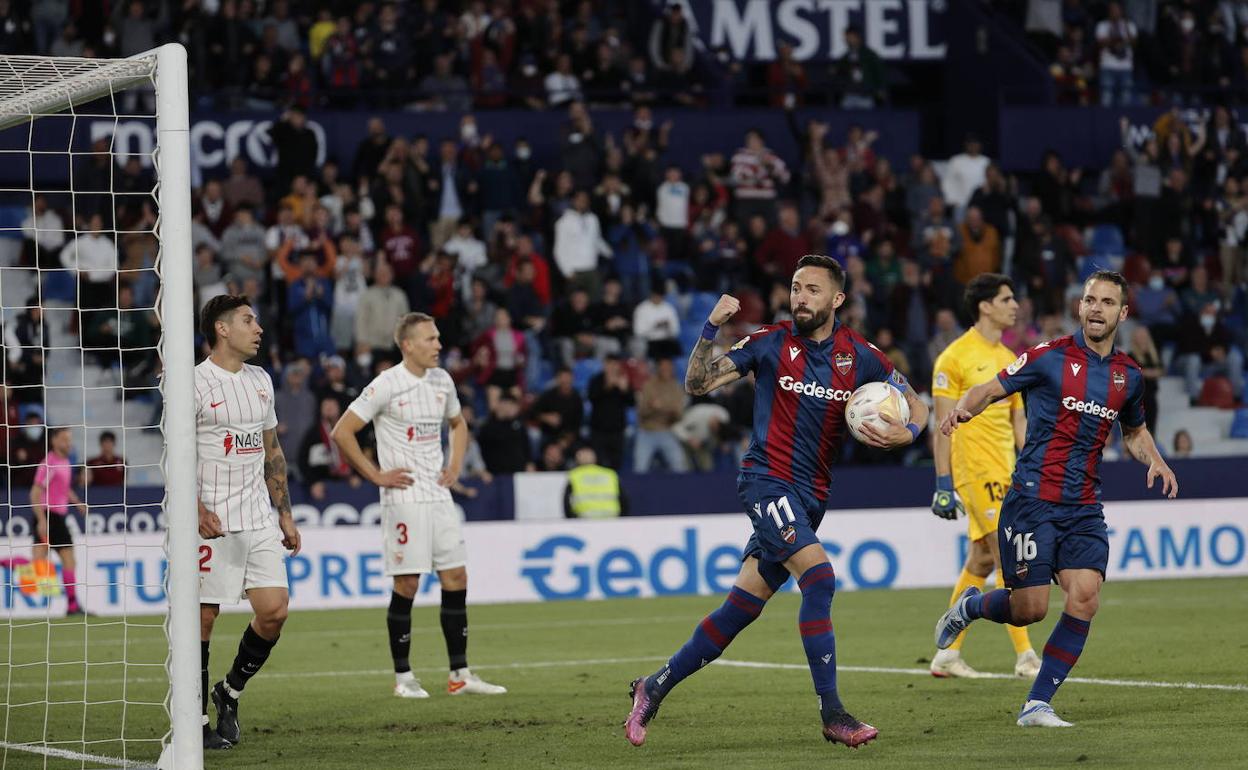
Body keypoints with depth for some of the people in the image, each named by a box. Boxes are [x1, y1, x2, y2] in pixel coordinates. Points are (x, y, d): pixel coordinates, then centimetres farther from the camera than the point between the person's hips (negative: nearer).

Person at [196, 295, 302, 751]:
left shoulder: (260, 381, 15)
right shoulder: (196, 383, -7)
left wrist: (285, 515, 19)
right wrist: (197, 509, -24)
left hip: (259, 522, 6)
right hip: (213, 524, -6)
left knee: (274, 611, -3)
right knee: (202, 617, -3)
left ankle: (230, 693, 18)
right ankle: (196, 722, 5)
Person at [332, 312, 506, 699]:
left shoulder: (442, 380, 9)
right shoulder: (387, 385, -11)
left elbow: (458, 424, 28)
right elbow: (342, 432, -11)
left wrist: (455, 465, 13)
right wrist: (375, 475, -10)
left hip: (438, 494, 7)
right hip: (403, 497, -7)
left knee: (456, 577, 4)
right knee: (407, 583, -5)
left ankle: (460, 674, 9)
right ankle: (403, 677, 4)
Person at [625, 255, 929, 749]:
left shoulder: (859, 357, 4)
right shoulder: (771, 343, -2)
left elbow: (915, 406, 14)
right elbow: (698, 384, -1)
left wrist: (905, 433, -9)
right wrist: (711, 330, -16)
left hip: (810, 495, 4)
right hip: (767, 480, -4)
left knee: (743, 605, 5)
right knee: (819, 577, -23)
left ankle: (655, 687, 18)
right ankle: (832, 714, -21)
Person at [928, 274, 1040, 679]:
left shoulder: (1008, 359, 15)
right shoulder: (955, 358, -8)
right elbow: (943, 426, -10)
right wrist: (943, 485, -13)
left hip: (1004, 471, 8)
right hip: (976, 470, -8)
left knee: (981, 560, 10)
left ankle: (948, 654, 16)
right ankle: (1025, 657, -11)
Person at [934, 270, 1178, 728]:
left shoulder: (1128, 376, 10)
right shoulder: (1050, 357, -5)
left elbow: (1134, 432, 28)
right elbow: (990, 389, -1)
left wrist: (1155, 462, 7)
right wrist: (962, 410, -22)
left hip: (1084, 509, 4)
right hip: (1032, 498, -4)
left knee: (1085, 597, -13)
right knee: (1030, 609, -8)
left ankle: (1036, 705, -4)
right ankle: (969, 607, 28)